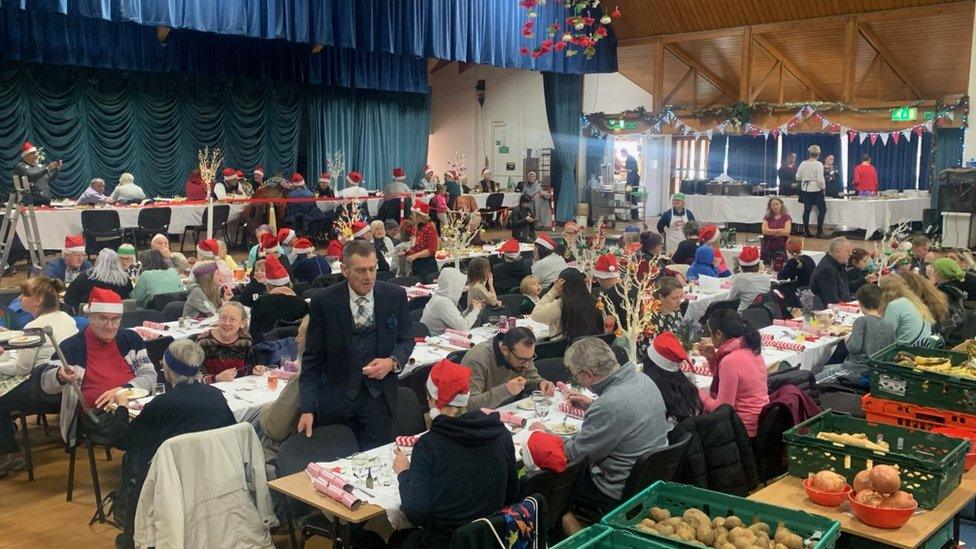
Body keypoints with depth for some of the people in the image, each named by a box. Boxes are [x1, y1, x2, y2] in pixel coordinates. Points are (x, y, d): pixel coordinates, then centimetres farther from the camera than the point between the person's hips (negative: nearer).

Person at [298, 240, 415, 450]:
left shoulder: (395, 295, -3)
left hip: (379, 397, 1)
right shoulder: (324, 301, -7)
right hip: (334, 398, 0)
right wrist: (308, 409, -6)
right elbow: (312, 358, -2)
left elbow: (406, 339, 10)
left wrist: (393, 362, -12)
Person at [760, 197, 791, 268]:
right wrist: (779, 230, -11)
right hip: (768, 246, 3)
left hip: (781, 246, -3)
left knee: (779, 269, -13)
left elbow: (787, 232, -10)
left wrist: (770, 232, -6)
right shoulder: (767, 217, 10)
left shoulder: (786, 217, 3)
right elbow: (764, 230, -5)